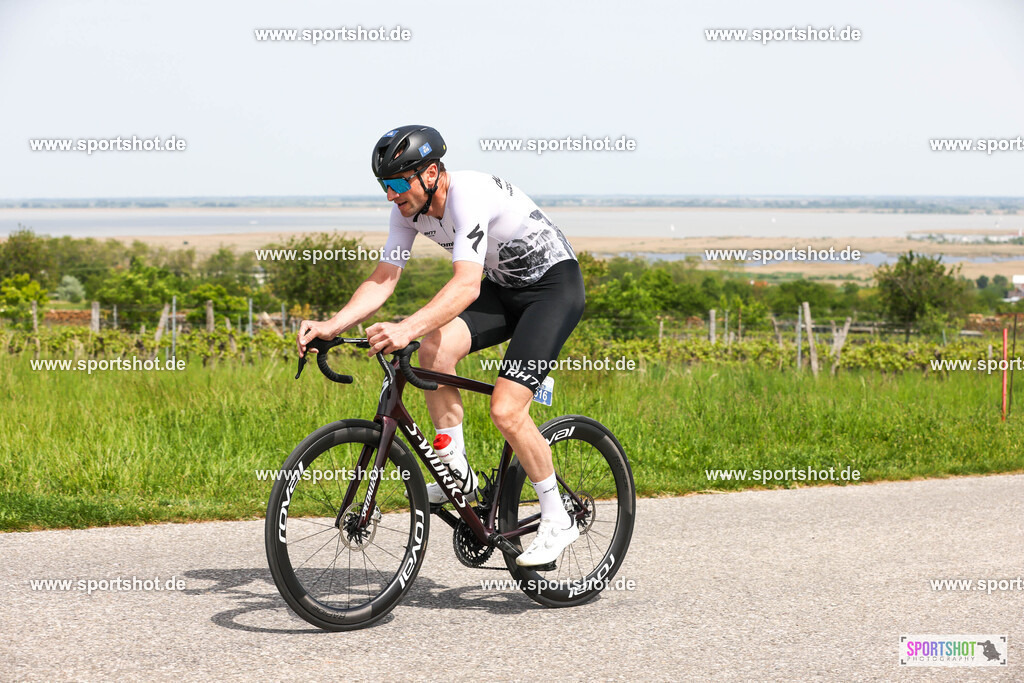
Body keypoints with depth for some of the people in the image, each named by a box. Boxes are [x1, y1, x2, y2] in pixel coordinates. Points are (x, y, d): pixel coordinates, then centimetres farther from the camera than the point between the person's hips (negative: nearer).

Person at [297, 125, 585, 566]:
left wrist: (406, 330, -55)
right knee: (435, 347, -21)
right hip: (503, 286, 8)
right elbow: (382, 281, -6)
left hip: (555, 286, -8)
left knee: (506, 410, -20)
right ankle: (458, 473, -6)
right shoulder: (409, 208, -7)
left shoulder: (469, 194, -31)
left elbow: (466, 285, -43)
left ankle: (558, 521, -2)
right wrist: (330, 326, -22)